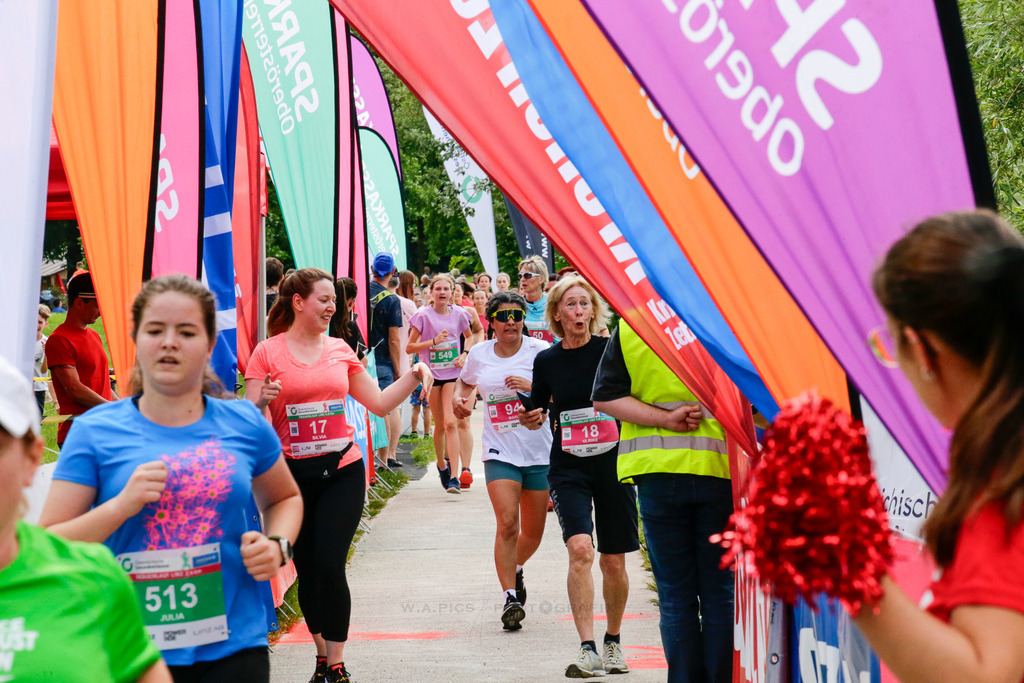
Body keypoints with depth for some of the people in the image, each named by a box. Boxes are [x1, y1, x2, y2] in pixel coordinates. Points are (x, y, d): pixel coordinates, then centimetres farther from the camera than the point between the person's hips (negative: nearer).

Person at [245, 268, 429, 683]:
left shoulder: (340, 350, 7)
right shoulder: (267, 353, -2)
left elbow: (379, 403, 14)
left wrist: (414, 375, 2)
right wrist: (262, 402, -25)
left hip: (342, 471, 1)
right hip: (292, 474, -1)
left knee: (330, 568, -9)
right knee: (307, 571, 7)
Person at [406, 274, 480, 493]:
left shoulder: (459, 314, 0)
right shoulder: (423, 315, -6)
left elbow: (470, 336, 19)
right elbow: (409, 347, -4)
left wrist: (465, 354, 0)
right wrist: (434, 341, -17)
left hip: (453, 373, 0)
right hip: (432, 374, 0)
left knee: (451, 422, -13)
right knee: (440, 425, 10)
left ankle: (454, 477, -16)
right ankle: (441, 464, 36)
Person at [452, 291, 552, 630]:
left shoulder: (540, 351, -3)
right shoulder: (479, 354, 5)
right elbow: (466, 382, 26)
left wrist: (532, 386, -20)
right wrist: (459, 398, 5)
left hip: (539, 451, 0)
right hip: (500, 452, 0)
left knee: (533, 531, 10)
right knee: (507, 524, -17)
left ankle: (515, 569, 42)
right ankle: (510, 597, -8)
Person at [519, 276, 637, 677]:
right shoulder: (547, 361, 3)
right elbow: (536, 413, 15)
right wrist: (530, 419, -6)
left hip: (613, 464, 0)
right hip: (568, 469, 0)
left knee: (613, 562, 7)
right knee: (580, 549, -20)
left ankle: (613, 642, 30)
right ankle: (587, 649, -19)